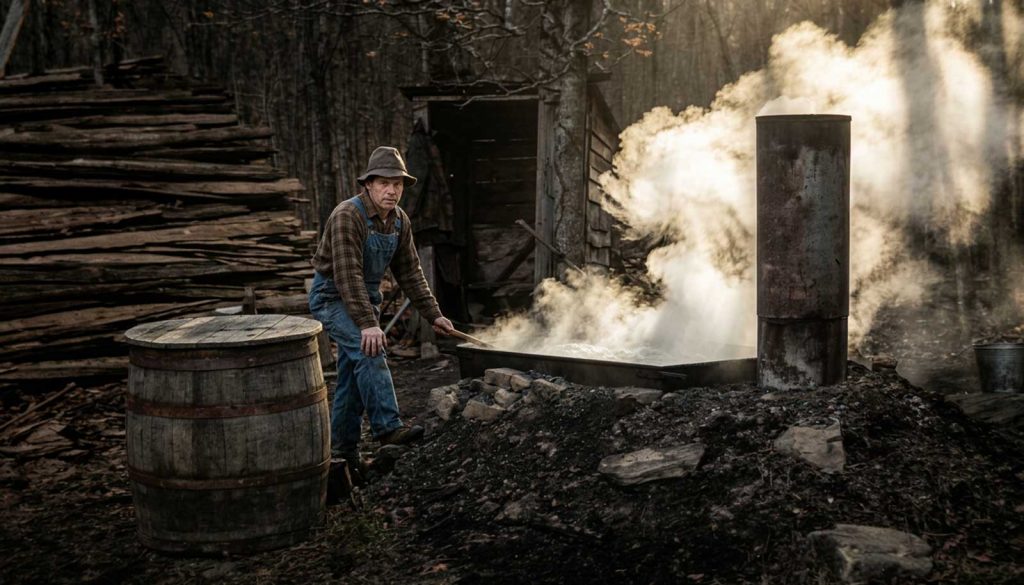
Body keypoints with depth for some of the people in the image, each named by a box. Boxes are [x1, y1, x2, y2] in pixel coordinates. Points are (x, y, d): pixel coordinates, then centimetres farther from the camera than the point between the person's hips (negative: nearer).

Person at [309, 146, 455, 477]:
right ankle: (388, 428, -32)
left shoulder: (399, 221, 1)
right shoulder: (347, 216, -24)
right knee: (370, 351, -28)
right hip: (333, 297, -8)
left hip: (366, 298, 8)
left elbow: (410, 272, 7)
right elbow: (347, 275, -32)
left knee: (354, 376, 9)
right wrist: (367, 323, -39)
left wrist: (432, 314, 2)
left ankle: (343, 450, 16)